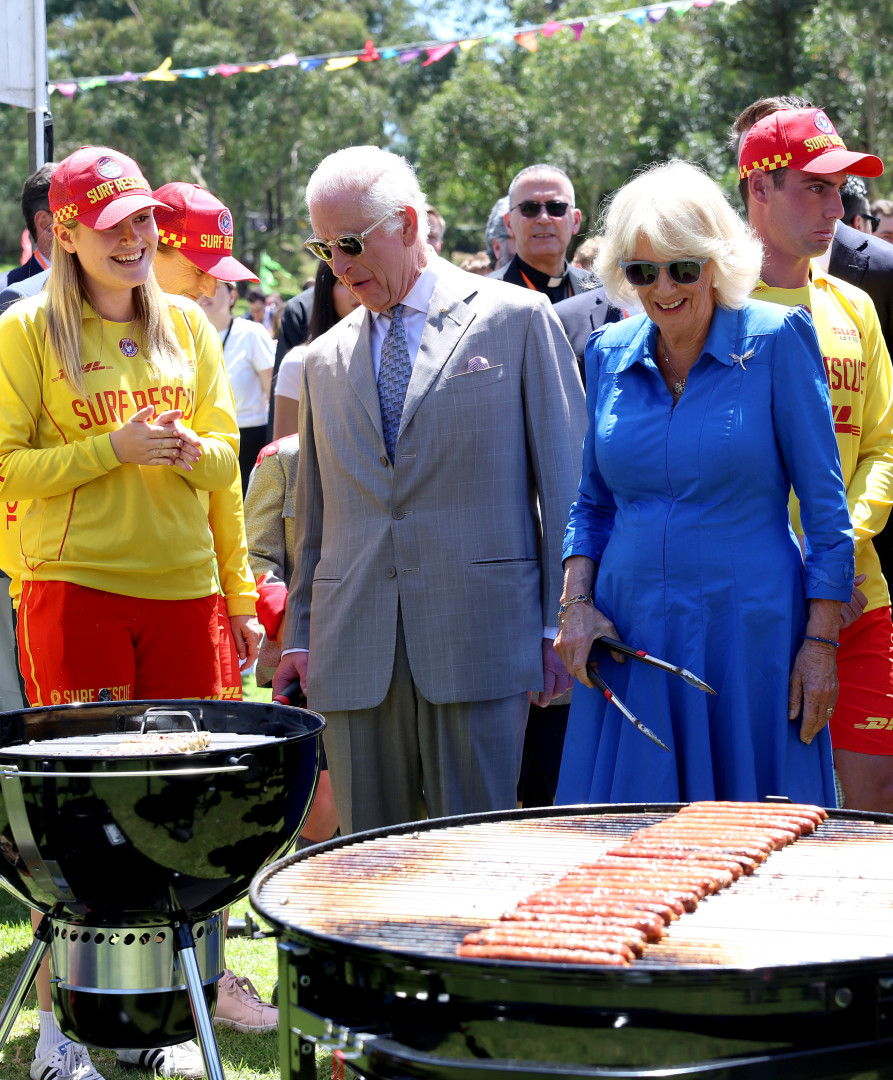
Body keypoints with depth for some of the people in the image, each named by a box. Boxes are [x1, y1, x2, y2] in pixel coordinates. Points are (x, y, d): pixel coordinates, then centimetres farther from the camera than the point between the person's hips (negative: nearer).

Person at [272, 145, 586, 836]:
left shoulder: (518, 318, 3)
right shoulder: (325, 359, 16)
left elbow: (567, 478, 2)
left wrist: (561, 623, -3)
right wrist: (300, 636, 13)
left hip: (478, 639, -4)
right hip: (355, 653, 4)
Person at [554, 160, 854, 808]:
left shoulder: (776, 341, -5)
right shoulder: (608, 355, 7)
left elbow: (825, 505, -4)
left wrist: (821, 642, -9)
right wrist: (577, 603, 1)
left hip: (750, 632, -3)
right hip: (630, 638, 4)